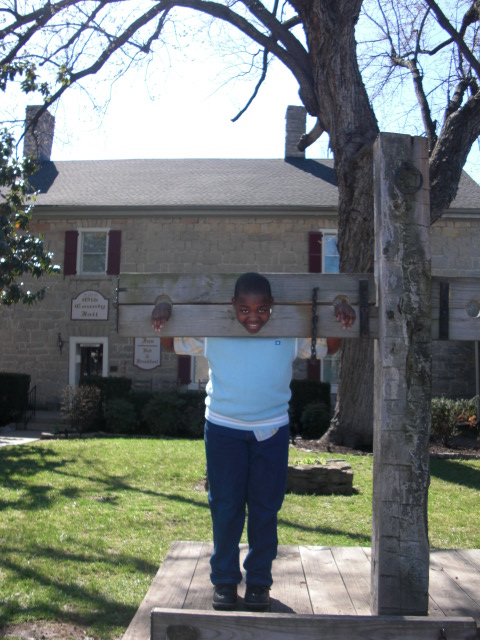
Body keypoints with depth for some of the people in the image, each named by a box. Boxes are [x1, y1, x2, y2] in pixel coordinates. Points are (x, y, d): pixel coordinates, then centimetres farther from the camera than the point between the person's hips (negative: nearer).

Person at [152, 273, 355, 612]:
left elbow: (329, 346, 10)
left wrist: (341, 310, -8)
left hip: (272, 430, 1)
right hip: (224, 429, -1)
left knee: (265, 509, 8)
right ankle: (224, 580, 21)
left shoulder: (291, 333, -4)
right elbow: (170, 343, 4)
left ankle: (259, 581, 23)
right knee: (225, 508, 6)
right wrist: (164, 304, -15)